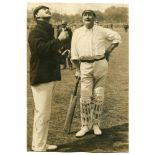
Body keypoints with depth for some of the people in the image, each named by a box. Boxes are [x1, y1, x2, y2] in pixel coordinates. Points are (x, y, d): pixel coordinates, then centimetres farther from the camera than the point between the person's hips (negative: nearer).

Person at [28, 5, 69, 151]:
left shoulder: (48, 31, 20)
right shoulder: (35, 32, -10)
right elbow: (41, 48, -28)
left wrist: (62, 56, 12)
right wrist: (59, 40, -21)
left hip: (49, 77, 10)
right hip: (41, 78, -10)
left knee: (44, 113, 15)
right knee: (42, 113, -8)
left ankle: (41, 143, 25)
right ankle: (38, 147, 0)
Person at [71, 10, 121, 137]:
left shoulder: (101, 31, 5)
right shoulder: (77, 33, 5)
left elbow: (117, 37, 16)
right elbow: (74, 54, 6)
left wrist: (108, 51, 6)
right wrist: (77, 69, 3)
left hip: (101, 64, 0)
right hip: (85, 66, 0)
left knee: (98, 96, 4)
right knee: (85, 97, -3)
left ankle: (96, 124, 16)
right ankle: (85, 125, 9)